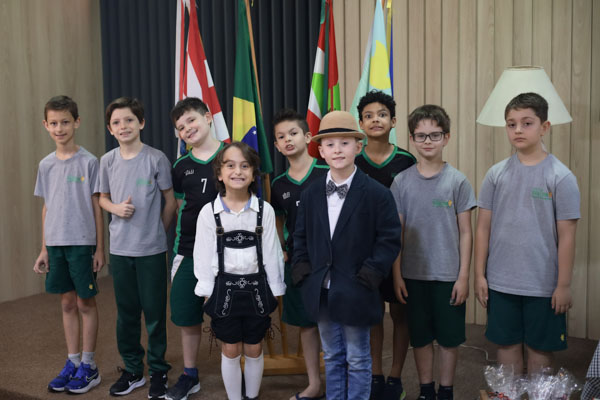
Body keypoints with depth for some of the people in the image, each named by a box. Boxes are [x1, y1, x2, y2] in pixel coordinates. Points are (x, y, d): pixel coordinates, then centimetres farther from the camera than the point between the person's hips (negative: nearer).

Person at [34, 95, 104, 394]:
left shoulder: (88, 162, -6)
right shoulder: (46, 165, 7)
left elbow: (96, 206, -5)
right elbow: (47, 207, 11)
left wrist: (100, 248, -6)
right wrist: (44, 249, 10)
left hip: (82, 243, -4)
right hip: (56, 244, 5)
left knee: (86, 303, 4)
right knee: (67, 303, 12)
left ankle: (88, 367, 15)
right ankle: (72, 363, 24)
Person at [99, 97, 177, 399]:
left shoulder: (156, 158, -9)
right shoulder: (107, 161, 2)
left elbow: (171, 200, -1)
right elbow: (103, 198, 13)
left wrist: (158, 231, 2)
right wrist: (117, 208, -8)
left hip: (151, 249, -3)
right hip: (119, 249, 3)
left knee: (154, 311, 5)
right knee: (126, 312, 13)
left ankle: (158, 371, 21)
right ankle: (132, 370, 28)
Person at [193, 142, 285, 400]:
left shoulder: (265, 210, -4)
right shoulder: (209, 212, -5)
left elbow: (272, 254, 0)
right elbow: (204, 256, -2)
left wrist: (274, 295, 1)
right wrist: (207, 295, -3)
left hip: (256, 288, 1)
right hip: (225, 288, 0)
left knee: (254, 350, 12)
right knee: (230, 351, 10)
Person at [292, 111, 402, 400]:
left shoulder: (376, 194, -8)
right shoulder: (311, 194, 6)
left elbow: (389, 240, -7)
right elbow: (301, 236, 13)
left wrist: (370, 275, -14)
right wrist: (302, 270, 1)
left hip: (355, 293, -4)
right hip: (321, 292, 4)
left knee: (357, 360, 9)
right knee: (332, 357, 18)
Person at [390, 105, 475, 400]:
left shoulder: (457, 181, -3)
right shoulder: (401, 182, 0)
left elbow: (465, 233, -1)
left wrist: (463, 276, -5)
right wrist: (397, 275, 0)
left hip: (448, 275, -1)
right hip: (414, 275, 1)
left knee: (449, 337, 9)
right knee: (420, 336, 12)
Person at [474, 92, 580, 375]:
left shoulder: (561, 177, -7)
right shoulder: (496, 174, 1)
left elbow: (566, 235, -6)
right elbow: (483, 228, 4)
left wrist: (564, 285, -6)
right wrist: (479, 275, 3)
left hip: (543, 285, -2)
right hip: (500, 283, 3)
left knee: (539, 346, 10)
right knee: (507, 343, 13)